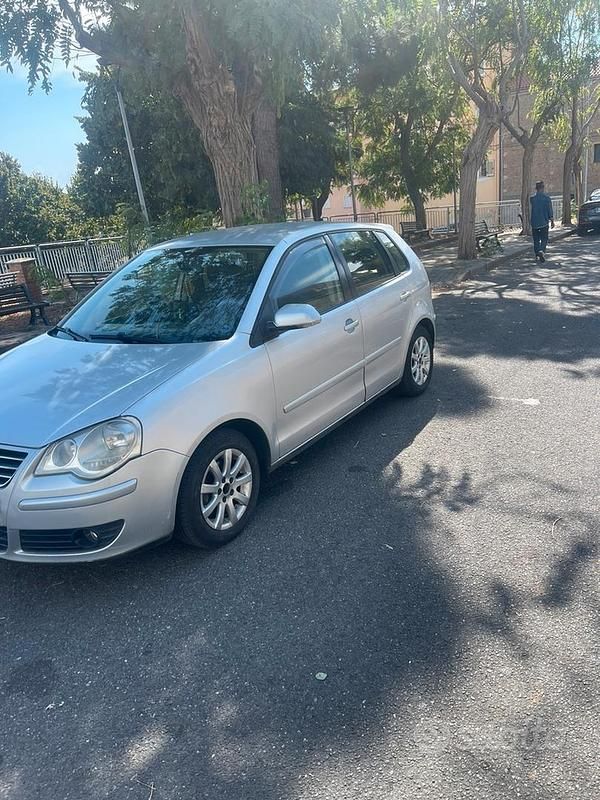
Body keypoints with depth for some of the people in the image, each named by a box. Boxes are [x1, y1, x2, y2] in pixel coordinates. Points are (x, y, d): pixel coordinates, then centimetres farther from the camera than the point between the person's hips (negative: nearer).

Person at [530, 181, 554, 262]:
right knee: (544, 239, 3)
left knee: (536, 239, 10)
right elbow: (550, 210, -4)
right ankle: (541, 251, -20)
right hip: (544, 222, -2)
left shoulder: (532, 198, 0)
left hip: (534, 222, 2)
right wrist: (552, 221, 3)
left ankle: (537, 255, 10)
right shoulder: (546, 197, -5)